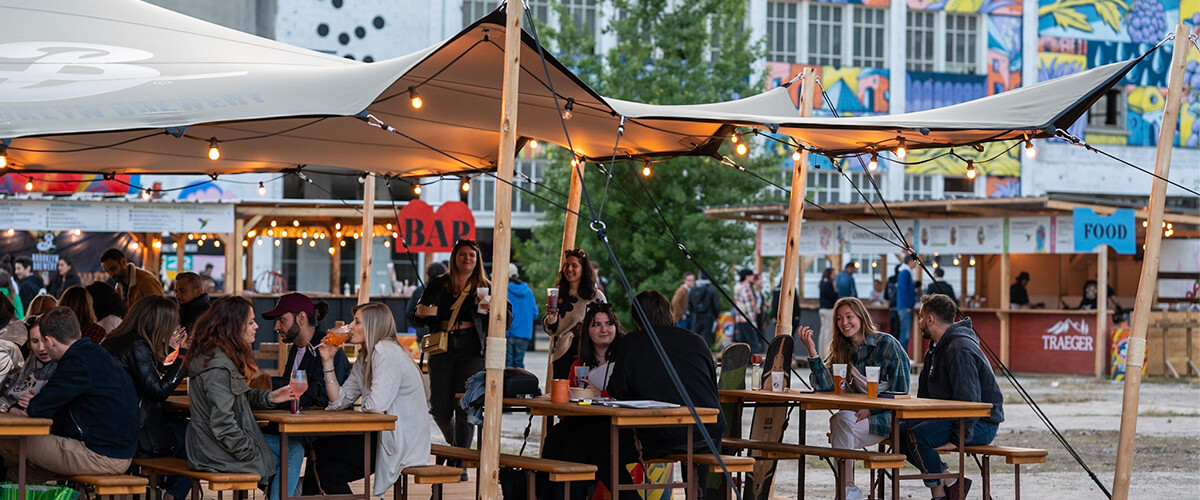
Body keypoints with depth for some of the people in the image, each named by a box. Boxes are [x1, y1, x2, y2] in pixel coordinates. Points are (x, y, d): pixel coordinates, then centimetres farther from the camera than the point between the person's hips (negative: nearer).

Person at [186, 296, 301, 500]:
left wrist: (269, 397, 1)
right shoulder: (218, 368, -24)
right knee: (292, 453, 2)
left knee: (294, 450, 13)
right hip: (218, 456, -10)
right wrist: (254, 455, -17)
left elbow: (240, 397, 19)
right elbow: (222, 426, -27)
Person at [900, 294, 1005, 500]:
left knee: (918, 437, -28)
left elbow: (969, 400, -26)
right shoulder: (936, 347, 16)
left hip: (981, 422, -11)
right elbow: (924, 394, 22)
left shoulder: (959, 349, -20)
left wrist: (959, 439, -25)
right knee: (900, 431, 2)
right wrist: (916, 419, 7)